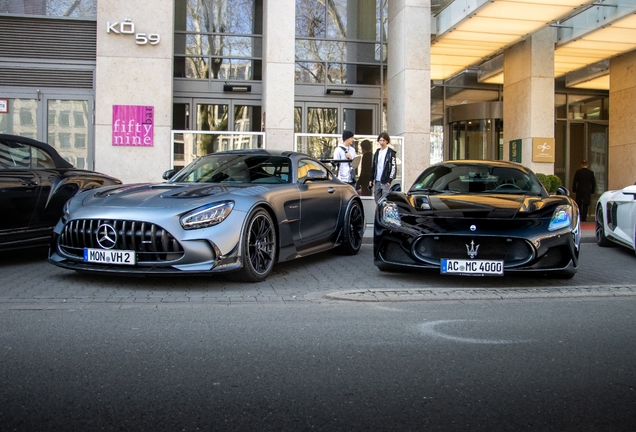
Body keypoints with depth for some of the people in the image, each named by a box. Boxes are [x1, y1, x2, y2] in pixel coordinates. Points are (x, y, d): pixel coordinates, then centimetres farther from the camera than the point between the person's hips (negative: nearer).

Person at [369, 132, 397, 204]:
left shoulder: (391, 153, -3)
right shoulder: (377, 152, 16)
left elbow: (393, 167, -8)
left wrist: (390, 180, -15)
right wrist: (371, 179, 13)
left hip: (385, 181, -6)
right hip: (377, 181, 6)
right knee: (377, 201, 9)